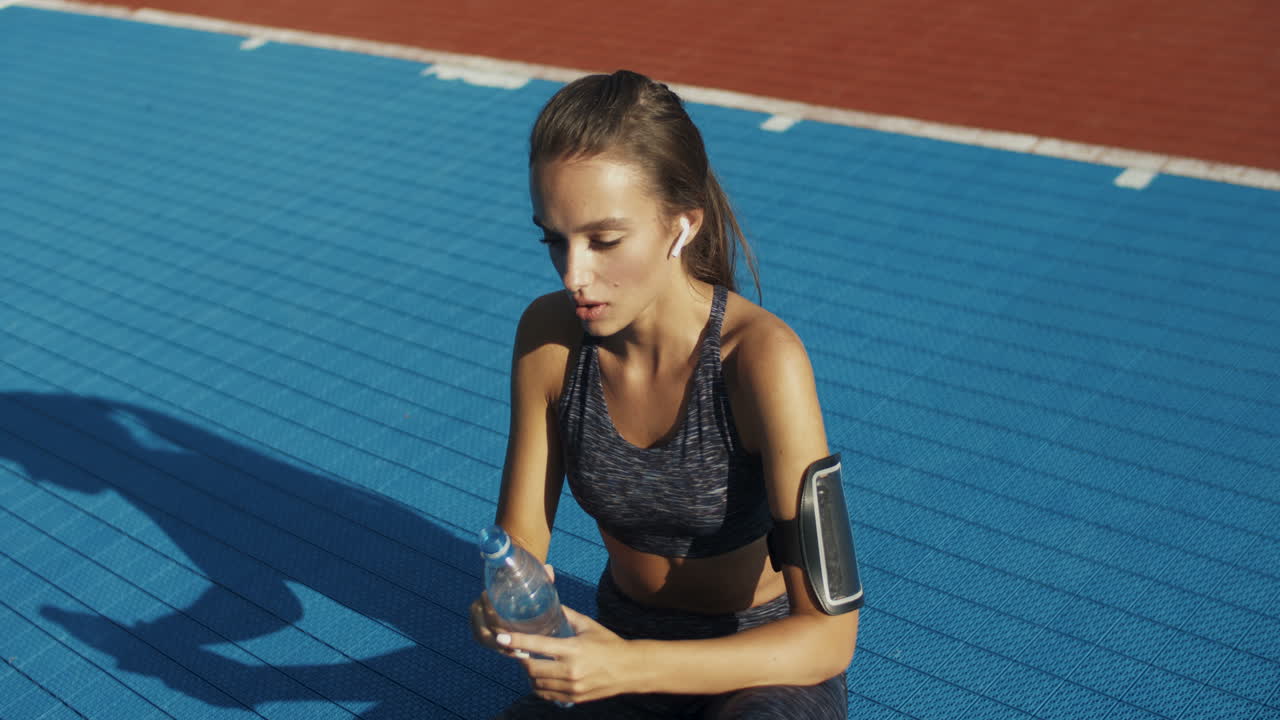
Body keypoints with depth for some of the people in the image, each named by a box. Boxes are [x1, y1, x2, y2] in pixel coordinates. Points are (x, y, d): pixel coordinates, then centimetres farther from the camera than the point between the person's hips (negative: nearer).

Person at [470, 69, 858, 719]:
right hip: (621, 641, 4)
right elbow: (521, 537, -2)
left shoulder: (760, 356, -27)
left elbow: (828, 635, -28)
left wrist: (634, 666, -40)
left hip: (766, 663, -4)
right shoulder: (548, 335, -12)